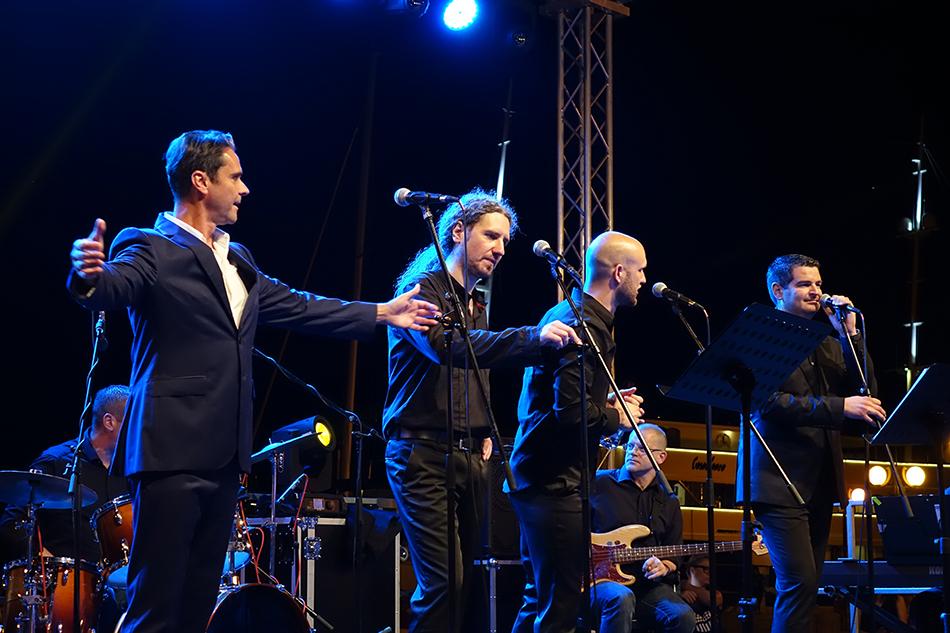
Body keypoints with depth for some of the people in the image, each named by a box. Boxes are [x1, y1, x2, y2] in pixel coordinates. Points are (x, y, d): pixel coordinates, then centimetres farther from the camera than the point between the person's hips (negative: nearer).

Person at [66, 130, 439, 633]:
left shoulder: (236, 259, 19)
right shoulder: (152, 249, -6)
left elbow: (294, 306, 25)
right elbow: (111, 289, -24)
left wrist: (380, 313, 27)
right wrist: (89, 275, -48)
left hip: (224, 453, 8)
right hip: (172, 448, -8)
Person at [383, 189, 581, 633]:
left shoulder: (476, 305, 20)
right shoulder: (422, 288, -6)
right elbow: (447, 346, -27)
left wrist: (485, 434, 11)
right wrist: (533, 338, -38)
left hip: (469, 456, 8)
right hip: (424, 451, -8)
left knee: (471, 581, 4)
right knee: (443, 584, -15)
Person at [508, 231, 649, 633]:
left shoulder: (564, 313, 15)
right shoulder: (588, 327, -16)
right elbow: (571, 409, -26)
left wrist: (608, 403, 14)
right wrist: (616, 418, -9)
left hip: (534, 473, 11)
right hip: (555, 480, -11)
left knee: (539, 600, 18)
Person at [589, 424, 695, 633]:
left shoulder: (669, 503, 16)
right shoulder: (597, 483, 3)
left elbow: (674, 555, 19)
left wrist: (664, 567, -3)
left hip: (647, 584, 4)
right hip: (598, 578, -4)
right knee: (621, 598, -39)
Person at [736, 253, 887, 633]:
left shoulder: (825, 342, 17)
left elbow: (865, 389, 7)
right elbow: (770, 402, -17)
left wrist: (850, 334, -2)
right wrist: (840, 406, -26)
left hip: (820, 481, 7)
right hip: (780, 482, -7)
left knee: (807, 583, 10)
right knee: (799, 581, -15)